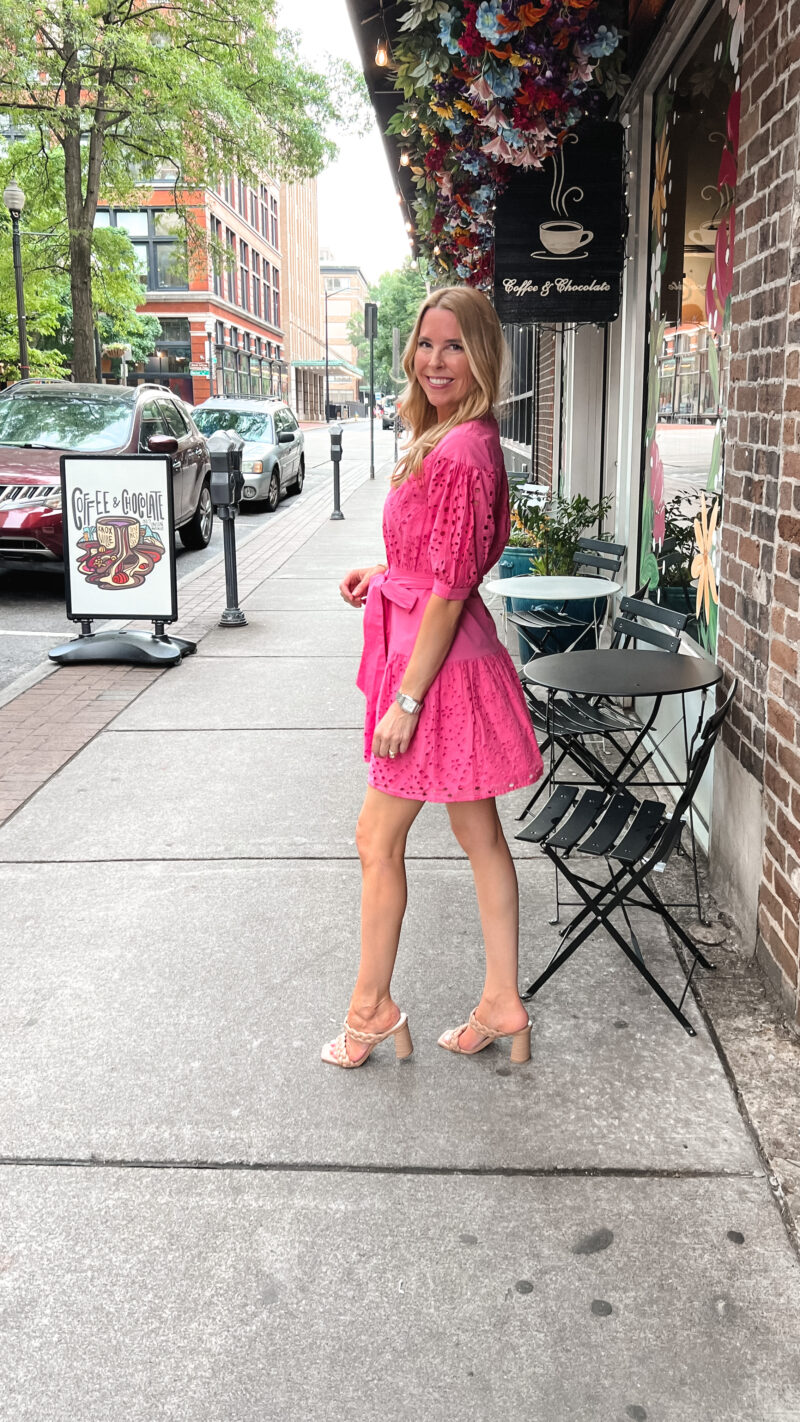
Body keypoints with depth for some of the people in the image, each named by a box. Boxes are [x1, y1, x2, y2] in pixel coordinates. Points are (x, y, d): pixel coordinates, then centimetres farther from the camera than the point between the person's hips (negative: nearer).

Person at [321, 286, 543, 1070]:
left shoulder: (459, 454, -21)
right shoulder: (457, 441, 10)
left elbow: (449, 589, -22)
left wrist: (406, 700, -20)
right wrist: (382, 572, 8)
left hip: (441, 668, -10)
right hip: (458, 661, 10)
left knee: (378, 839, 4)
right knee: (480, 836, 15)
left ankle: (371, 1007, 21)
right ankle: (502, 1002, 27)